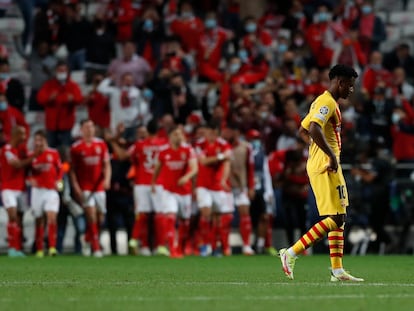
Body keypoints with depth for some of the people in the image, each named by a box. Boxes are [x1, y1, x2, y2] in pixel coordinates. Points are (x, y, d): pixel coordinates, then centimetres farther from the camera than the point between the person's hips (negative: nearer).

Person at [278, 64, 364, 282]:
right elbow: (314, 129, -28)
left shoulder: (322, 101, 19)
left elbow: (303, 129, 27)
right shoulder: (327, 103, -13)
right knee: (337, 218, -12)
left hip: (320, 165, 11)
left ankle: (337, 270, 9)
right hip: (326, 166, -11)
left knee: (339, 218, 10)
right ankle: (292, 253, -12)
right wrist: (332, 155, -24)